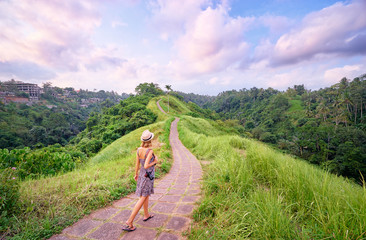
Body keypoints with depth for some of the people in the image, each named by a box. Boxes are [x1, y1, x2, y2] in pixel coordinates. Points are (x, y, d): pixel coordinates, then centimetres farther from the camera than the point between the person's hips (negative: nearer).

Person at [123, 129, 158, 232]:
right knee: (142, 199, 4)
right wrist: (155, 162, -13)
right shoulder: (150, 151, -27)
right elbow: (146, 166, -29)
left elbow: (137, 164, 3)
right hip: (148, 176, -7)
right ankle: (130, 221, 6)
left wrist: (136, 174, 17)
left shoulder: (139, 150, -6)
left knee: (146, 195, 24)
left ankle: (146, 215, 40)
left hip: (142, 175, 7)